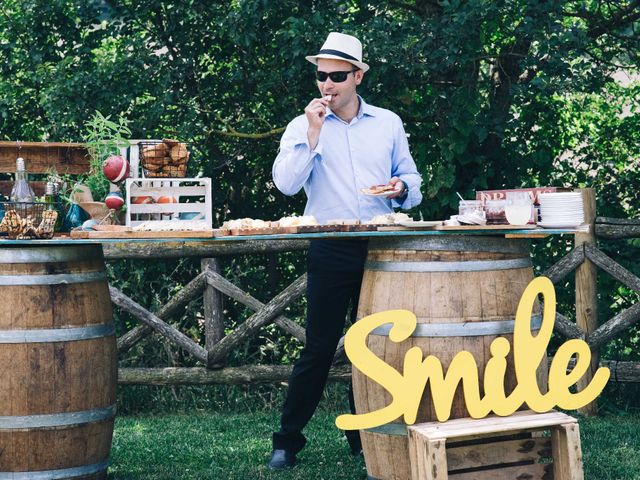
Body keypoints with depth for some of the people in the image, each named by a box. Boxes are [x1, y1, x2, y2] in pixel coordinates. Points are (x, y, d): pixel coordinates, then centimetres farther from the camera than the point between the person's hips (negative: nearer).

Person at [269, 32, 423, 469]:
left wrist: (402, 189, -9)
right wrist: (313, 133, -16)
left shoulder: (388, 123, 10)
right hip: (330, 250, -2)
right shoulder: (303, 126, 3)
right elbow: (287, 184, -11)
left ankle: (364, 438, 19)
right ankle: (288, 440, 8)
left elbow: (413, 184, 14)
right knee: (319, 348, -2)